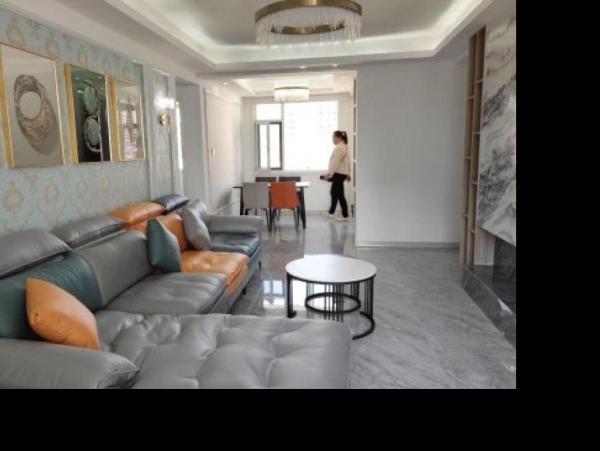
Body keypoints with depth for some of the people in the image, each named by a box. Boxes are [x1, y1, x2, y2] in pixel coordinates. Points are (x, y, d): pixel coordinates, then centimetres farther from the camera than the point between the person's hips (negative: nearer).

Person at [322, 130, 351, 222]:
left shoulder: (339, 148, -16)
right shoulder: (344, 147, 17)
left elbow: (335, 162, -24)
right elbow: (347, 162, 21)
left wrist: (329, 173, -28)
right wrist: (348, 174, 26)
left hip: (338, 174, -11)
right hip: (341, 173, 11)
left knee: (339, 195, -6)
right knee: (334, 193, 18)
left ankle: (345, 216, -1)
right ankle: (331, 213, 30)